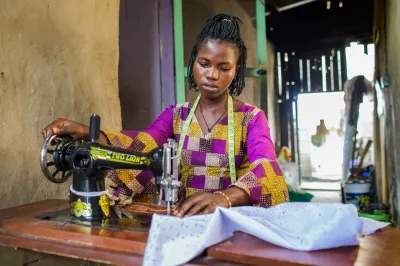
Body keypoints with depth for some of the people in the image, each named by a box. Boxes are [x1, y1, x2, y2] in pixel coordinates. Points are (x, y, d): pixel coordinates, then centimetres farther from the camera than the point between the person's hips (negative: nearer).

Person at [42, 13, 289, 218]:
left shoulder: (252, 118, -3)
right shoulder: (175, 115, 6)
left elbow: (265, 170, -20)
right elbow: (138, 146, -11)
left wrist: (224, 198, -39)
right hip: (185, 217, 2)